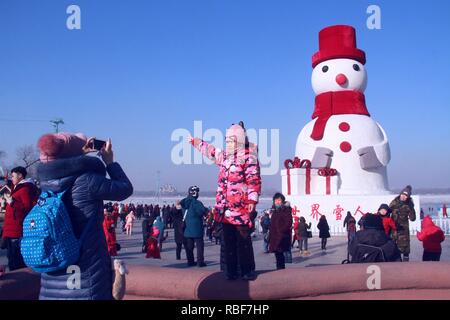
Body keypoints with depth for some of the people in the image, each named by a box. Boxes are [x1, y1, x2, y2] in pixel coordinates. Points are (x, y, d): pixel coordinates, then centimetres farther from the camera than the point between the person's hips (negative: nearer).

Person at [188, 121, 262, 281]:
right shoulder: (224, 156, 17)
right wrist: (194, 141, 46)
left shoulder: (248, 157, -5)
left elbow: (254, 180, -11)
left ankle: (248, 271, 5)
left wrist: (252, 200, -19)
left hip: (241, 207, -7)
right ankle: (231, 271, 16)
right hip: (225, 207, 7)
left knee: (243, 240, -5)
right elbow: (210, 150, 35)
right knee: (228, 241, 9)